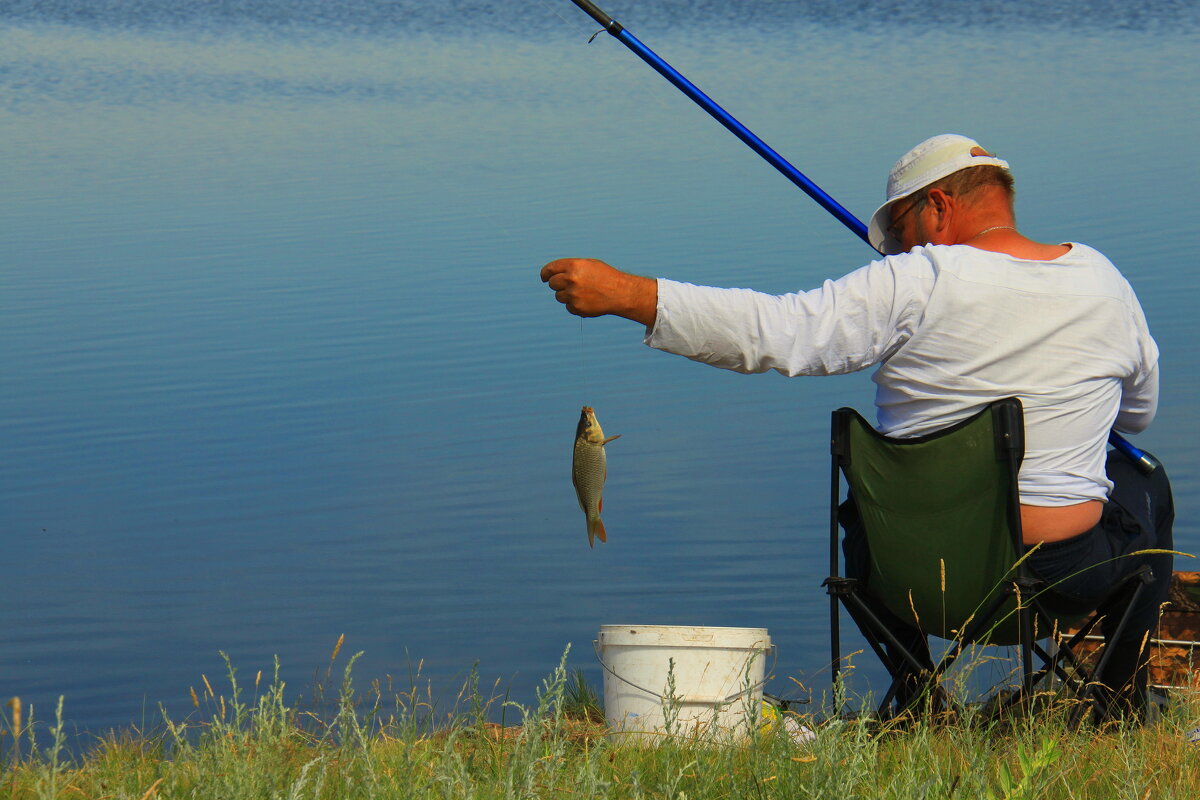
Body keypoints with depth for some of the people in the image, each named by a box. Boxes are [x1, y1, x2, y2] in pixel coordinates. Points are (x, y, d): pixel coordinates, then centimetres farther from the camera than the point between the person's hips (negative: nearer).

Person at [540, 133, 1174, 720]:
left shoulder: (918, 284, -14)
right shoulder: (1102, 282, 0)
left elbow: (773, 332, -19)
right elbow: (1141, 410, 16)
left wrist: (622, 294, -18)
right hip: (1074, 573, 1)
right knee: (1144, 484, 35)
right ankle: (1122, 693, 29)